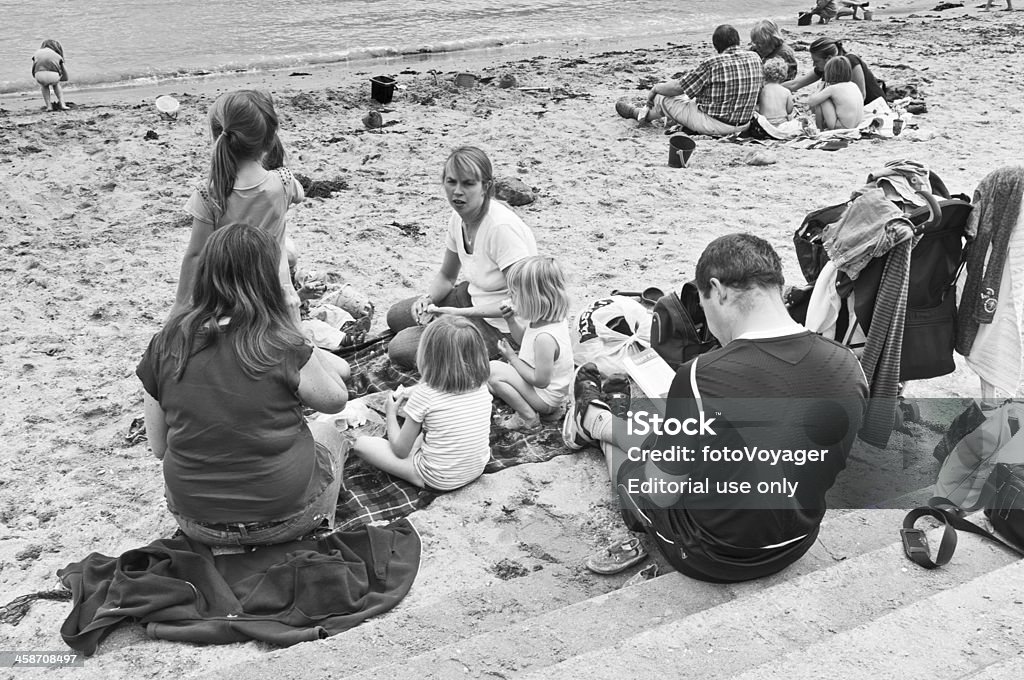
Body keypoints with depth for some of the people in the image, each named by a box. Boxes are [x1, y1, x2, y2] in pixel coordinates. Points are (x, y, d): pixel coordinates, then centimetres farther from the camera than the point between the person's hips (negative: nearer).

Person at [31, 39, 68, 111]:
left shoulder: (37, 52, 31)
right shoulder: (57, 56, 29)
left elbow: (33, 71, 31)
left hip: (40, 75, 0)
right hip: (53, 75, 0)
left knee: (44, 85, 35)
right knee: (56, 84, 35)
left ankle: (48, 106, 22)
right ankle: (62, 104, 21)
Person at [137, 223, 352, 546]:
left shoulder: (165, 344, -10)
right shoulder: (282, 349, -21)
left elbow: (159, 447, -1)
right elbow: (336, 399, -3)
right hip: (284, 519, -3)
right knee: (327, 433, 27)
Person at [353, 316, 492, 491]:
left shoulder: (424, 394, -23)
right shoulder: (481, 386, -8)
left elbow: (400, 450, -12)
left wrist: (391, 414, 5)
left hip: (437, 480, -5)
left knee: (361, 443, 1)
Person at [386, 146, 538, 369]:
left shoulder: (502, 227, -29)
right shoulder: (459, 217, -3)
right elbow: (446, 277, 12)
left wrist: (462, 313, -27)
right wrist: (428, 299, -10)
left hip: (501, 325, -9)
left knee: (401, 349, -12)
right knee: (396, 316, 13)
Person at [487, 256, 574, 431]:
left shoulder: (545, 337, -34)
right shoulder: (554, 319, -5)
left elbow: (540, 380, -28)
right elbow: (524, 340, 14)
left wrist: (512, 358, -18)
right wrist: (512, 322, -4)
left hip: (545, 396, -10)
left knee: (493, 370, -17)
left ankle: (528, 418, -4)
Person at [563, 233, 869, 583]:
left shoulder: (701, 377, -32)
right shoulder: (848, 366, -15)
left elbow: (661, 495, -19)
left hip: (711, 559, -5)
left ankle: (592, 419, 57)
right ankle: (600, 421, 58)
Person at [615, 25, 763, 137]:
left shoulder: (712, 64, -21)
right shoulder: (755, 59, -3)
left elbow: (678, 87, -13)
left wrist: (655, 89, 7)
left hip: (714, 125, -7)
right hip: (743, 125, 7)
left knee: (663, 98, 13)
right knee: (695, 97, 30)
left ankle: (637, 113, 42)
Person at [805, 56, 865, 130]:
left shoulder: (832, 89, -9)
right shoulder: (853, 85, 9)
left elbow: (810, 102, -6)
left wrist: (823, 88, 9)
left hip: (841, 127, -7)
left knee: (819, 101, 0)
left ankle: (819, 129, 12)